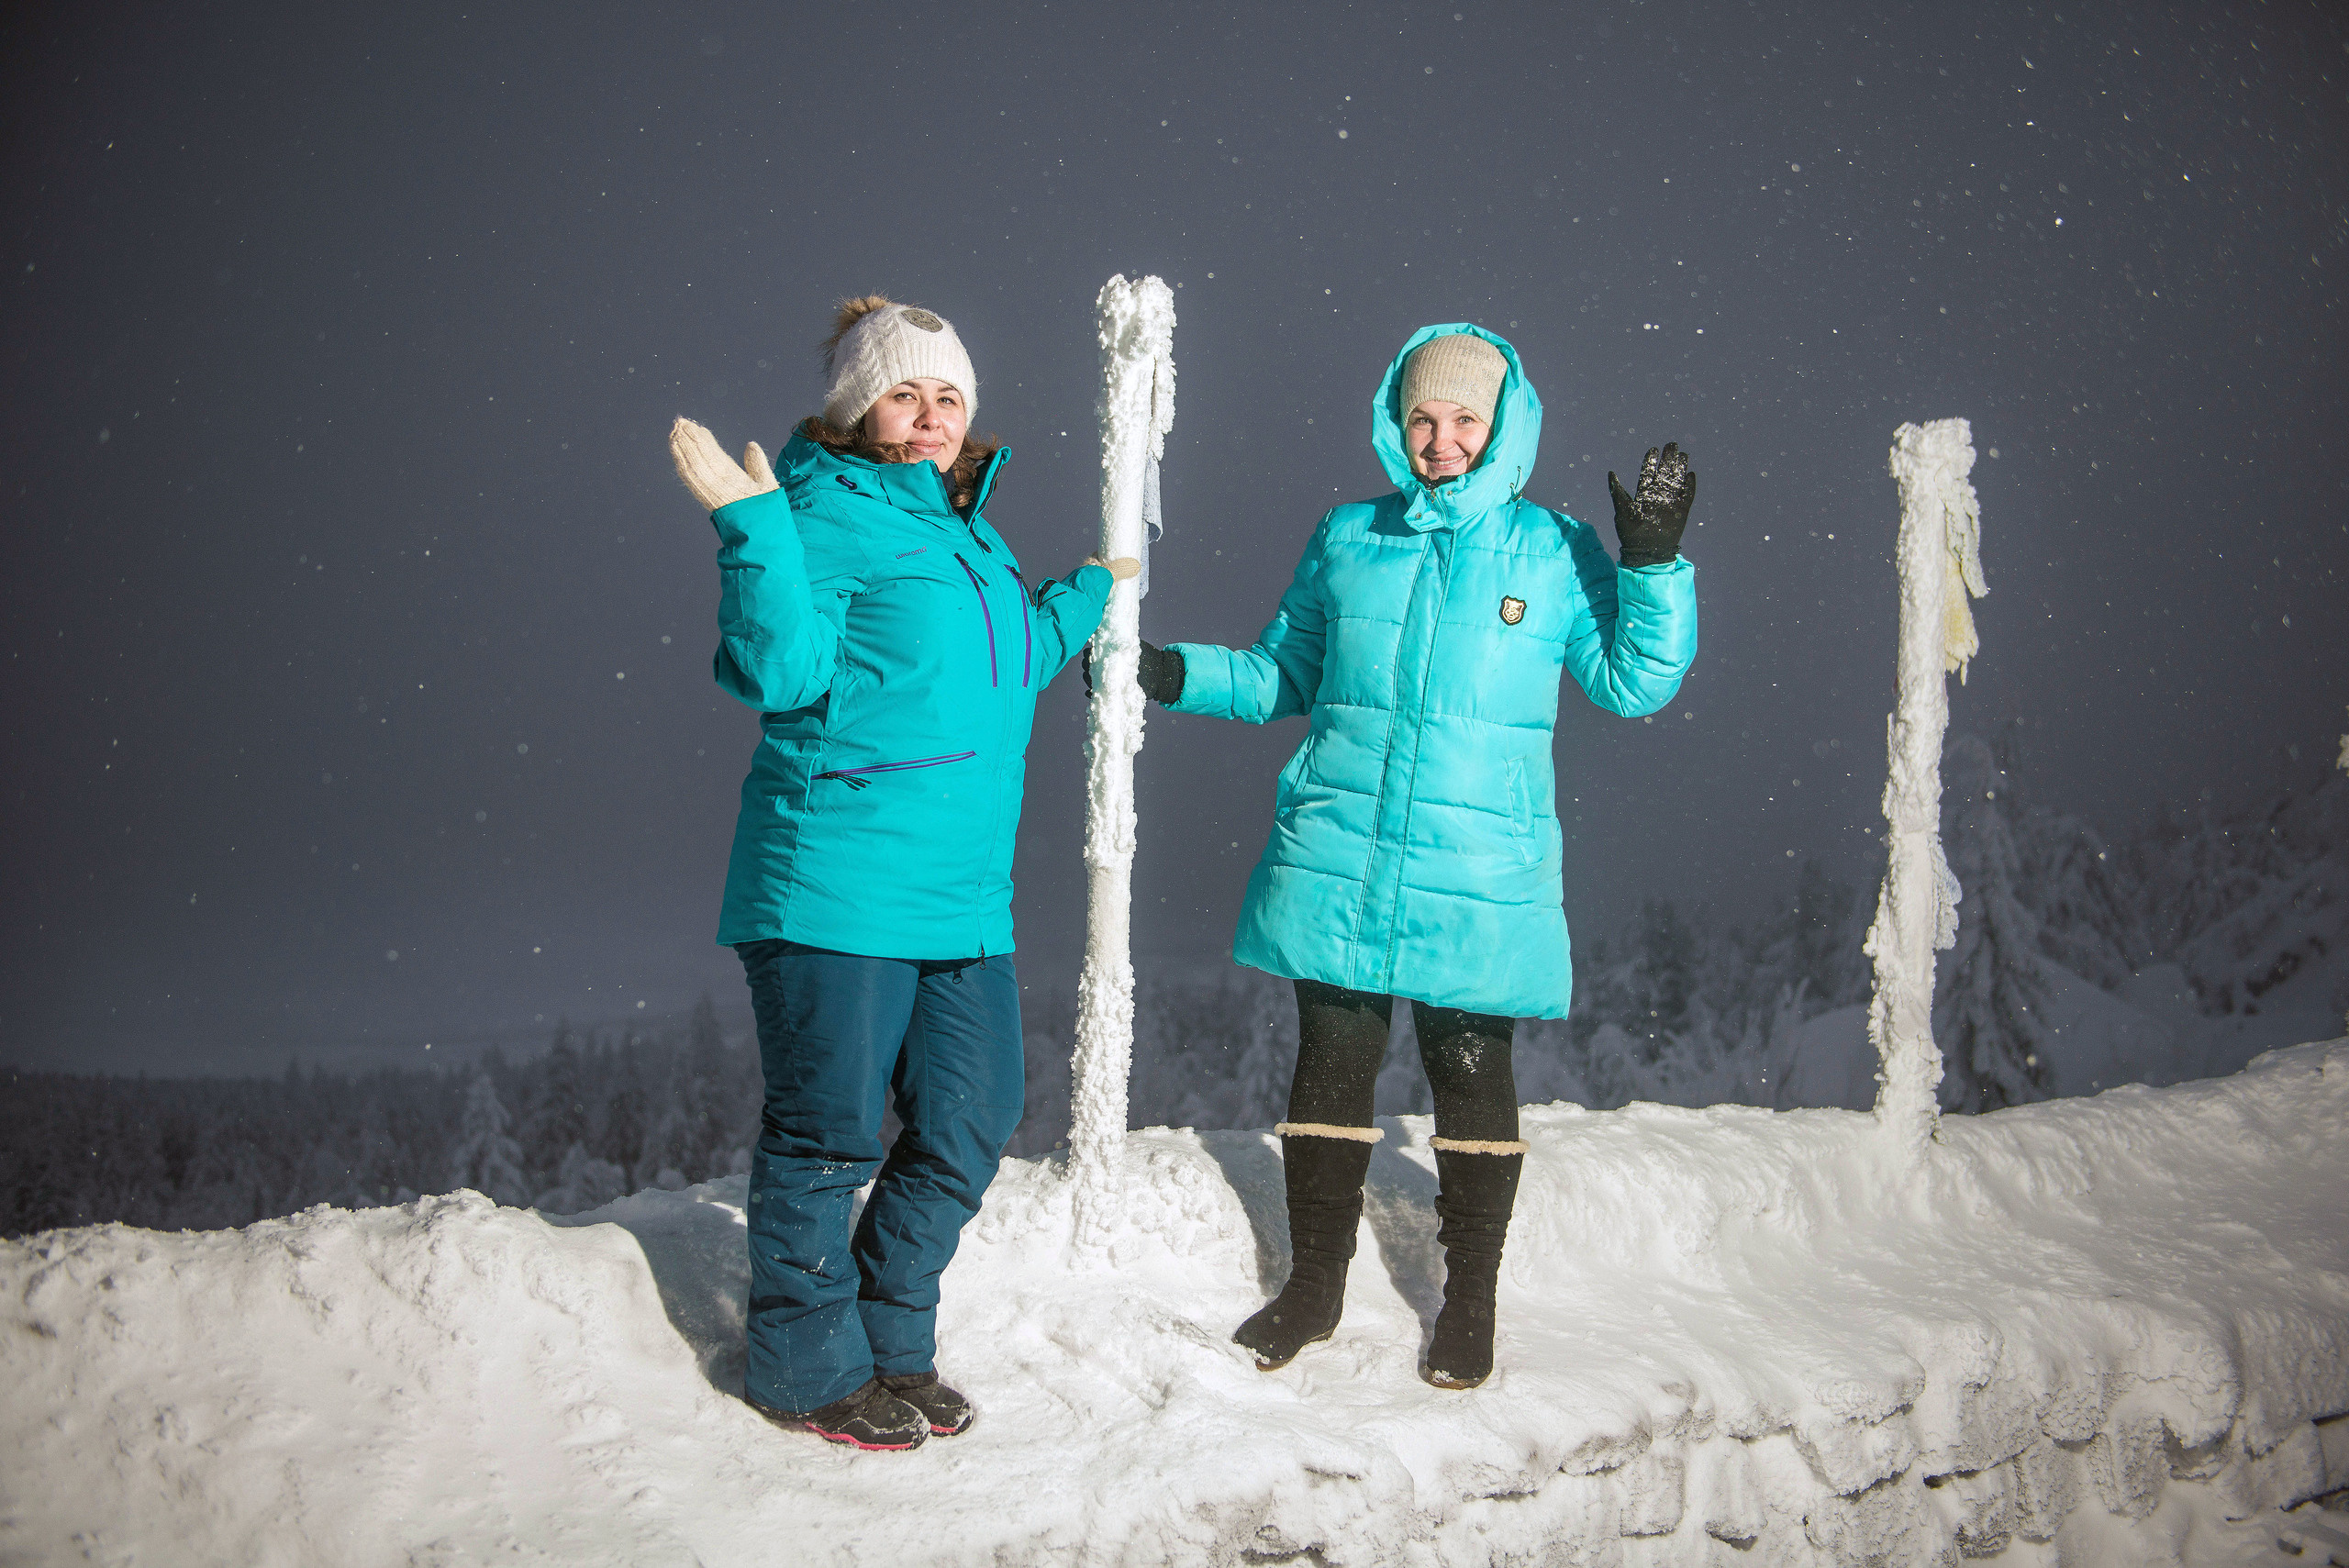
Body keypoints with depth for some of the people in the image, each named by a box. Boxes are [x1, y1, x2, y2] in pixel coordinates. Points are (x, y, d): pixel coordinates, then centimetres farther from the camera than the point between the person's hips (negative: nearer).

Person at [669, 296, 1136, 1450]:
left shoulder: (968, 532, 18)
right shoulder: (828, 515, -7)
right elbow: (778, 671, -20)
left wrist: (1081, 599, 39)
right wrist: (752, 525, -26)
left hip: (964, 898, 8)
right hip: (835, 885, -8)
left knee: (972, 1119, 12)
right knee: (829, 1132, 2)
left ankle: (890, 1343, 29)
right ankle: (808, 1369, 18)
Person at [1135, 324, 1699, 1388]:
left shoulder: (1557, 553, 2)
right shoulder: (1347, 539, 9)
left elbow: (1632, 683, 1)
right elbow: (1280, 677, 17)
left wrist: (1655, 563, -10)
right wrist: (1177, 675, 4)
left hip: (1480, 877, -2)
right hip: (1337, 864, 2)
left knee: (1471, 1072, 6)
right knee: (1331, 1063, 9)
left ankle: (1469, 1304, 22)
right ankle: (1314, 1287, 25)